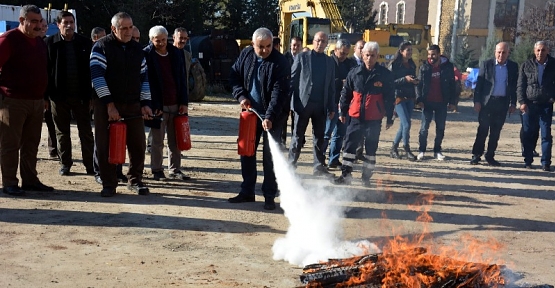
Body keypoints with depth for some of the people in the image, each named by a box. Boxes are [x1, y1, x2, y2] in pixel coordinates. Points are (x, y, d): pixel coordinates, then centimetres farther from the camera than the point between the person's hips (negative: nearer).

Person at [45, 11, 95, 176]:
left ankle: (90, 165, 10)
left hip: (81, 95, 0)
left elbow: (92, 69, 3)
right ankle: (65, 164, 20)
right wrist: (45, 95, -6)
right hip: (59, 95, 0)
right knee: (62, 132, 9)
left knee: (86, 132, 4)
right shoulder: (50, 43, 1)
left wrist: (92, 94, -2)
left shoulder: (85, 43, 3)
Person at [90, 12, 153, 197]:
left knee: (137, 144, 4)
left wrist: (145, 103, 4)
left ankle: (135, 180, 18)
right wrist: (109, 104, -17)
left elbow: (144, 77, 14)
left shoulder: (137, 49, 11)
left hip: (133, 105, 4)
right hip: (107, 105, -4)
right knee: (106, 145, 0)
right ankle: (109, 183, 11)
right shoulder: (101, 47, -4)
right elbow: (97, 76, -12)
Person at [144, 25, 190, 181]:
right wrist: (155, 106, -13)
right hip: (159, 106, -4)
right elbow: (147, 82, -8)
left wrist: (184, 102, 3)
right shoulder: (146, 55, -4)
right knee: (157, 141, 5)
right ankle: (157, 171, 16)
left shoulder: (176, 53, 8)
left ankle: (175, 170, 18)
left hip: (176, 104, 4)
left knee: (175, 141, 9)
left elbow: (182, 79, 10)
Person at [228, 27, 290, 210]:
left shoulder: (280, 62, -17)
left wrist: (270, 116, -31)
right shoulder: (246, 55, -1)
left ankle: (269, 196, 9)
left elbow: (279, 92, -22)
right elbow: (234, 76, 9)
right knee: (246, 152, 11)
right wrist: (241, 96, -7)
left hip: (272, 116, -5)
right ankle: (247, 191, 24)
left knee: (270, 156, -1)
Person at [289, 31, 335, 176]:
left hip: (321, 105, 3)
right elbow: (292, 80, -2)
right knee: (298, 136, 4)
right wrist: (288, 102, -9)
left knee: (319, 137, 7)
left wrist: (332, 107, 6)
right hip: (303, 103, -3)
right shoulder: (302, 57, 2)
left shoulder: (330, 62, 11)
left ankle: (319, 166, 14)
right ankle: (291, 164, 12)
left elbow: (331, 86, 11)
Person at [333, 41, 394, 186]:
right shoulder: (354, 73, 3)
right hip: (356, 117, 2)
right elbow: (346, 93, 10)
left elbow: (389, 98, 1)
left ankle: (366, 176, 18)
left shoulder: (385, 75, -2)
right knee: (350, 145, 3)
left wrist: (389, 117, 0)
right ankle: (346, 174, 10)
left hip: (374, 119, -2)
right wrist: (342, 112, 10)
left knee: (371, 148, 7)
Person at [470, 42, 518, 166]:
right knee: (483, 130, -2)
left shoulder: (513, 67, 6)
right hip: (487, 102, -2)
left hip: (503, 103, 2)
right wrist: (477, 101, -7)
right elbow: (479, 84, 0)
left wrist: (513, 103, 4)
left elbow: (514, 86, 9)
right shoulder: (486, 64, 0)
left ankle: (490, 156, 14)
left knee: (496, 132, 6)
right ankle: (476, 155, 4)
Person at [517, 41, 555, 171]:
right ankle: (528, 161, 14)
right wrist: (522, 102, -5)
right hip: (529, 105, 1)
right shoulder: (526, 65, 5)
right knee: (528, 134, 4)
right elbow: (520, 86, 4)